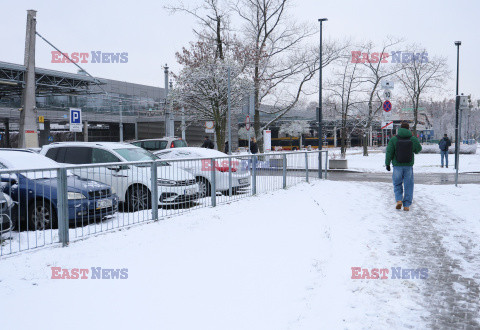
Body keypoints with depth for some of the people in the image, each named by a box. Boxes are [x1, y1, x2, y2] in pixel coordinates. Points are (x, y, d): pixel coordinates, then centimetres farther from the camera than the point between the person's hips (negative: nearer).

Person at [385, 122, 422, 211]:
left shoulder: (394, 139, -7)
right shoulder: (413, 139, -3)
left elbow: (389, 152, -8)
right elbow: (418, 149, 12)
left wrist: (387, 164, 0)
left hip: (397, 166, -1)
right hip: (409, 166, 1)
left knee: (397, 184, 15)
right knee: (408, 185, 9)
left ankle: (399, 200, -3)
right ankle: (406, 205, 7)